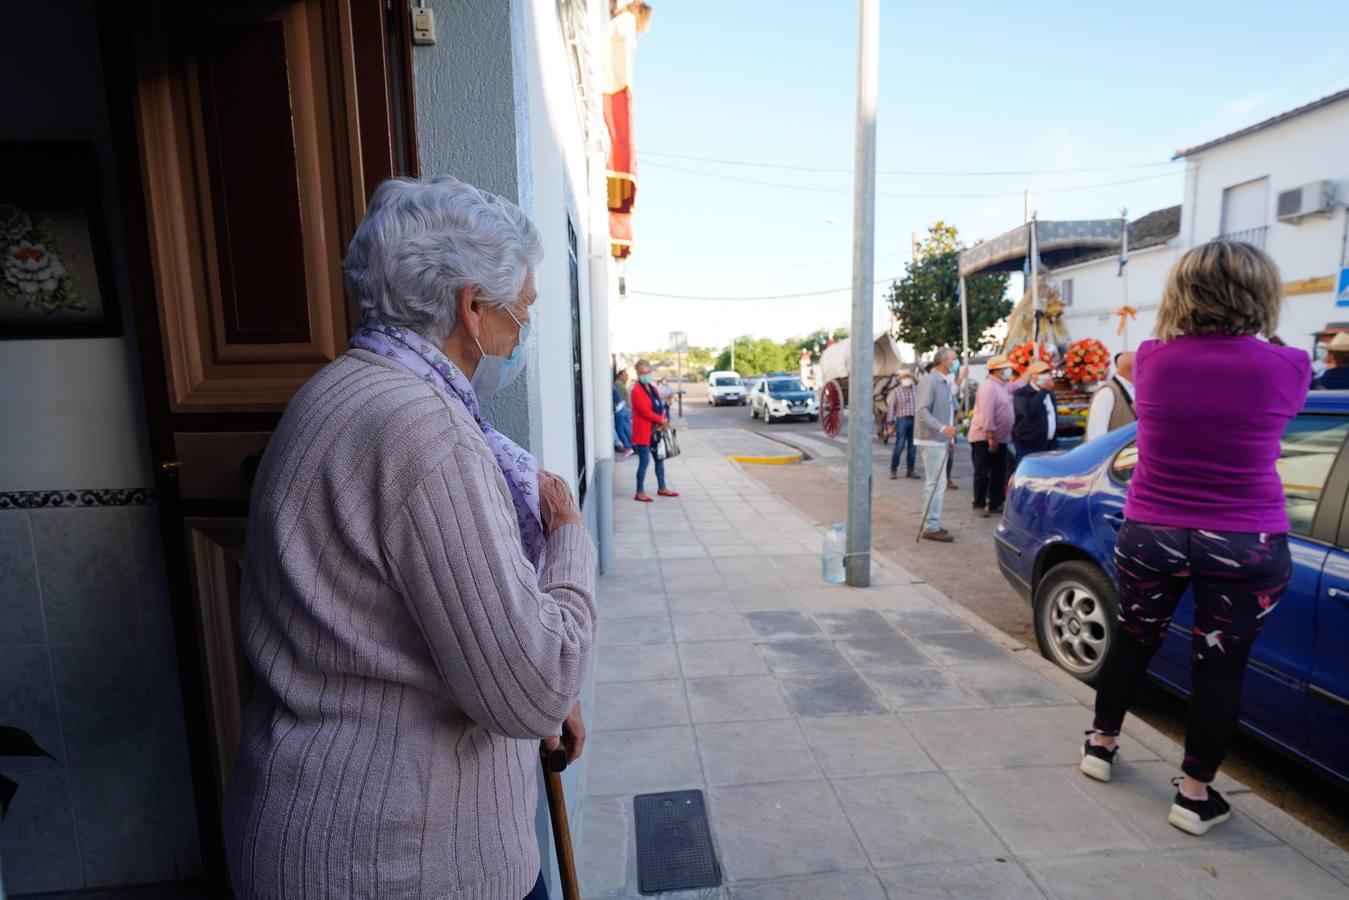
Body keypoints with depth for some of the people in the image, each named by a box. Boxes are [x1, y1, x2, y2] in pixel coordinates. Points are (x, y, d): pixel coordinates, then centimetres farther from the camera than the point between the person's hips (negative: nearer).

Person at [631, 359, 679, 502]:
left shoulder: (653, 388, 13)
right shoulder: (637, 391, -14)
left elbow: (660, 406, 13)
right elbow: (645, 411, -21)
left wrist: (663, 422, -6)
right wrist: (661, 420, -14)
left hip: (655, 430, 9)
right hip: (643, 431, -9)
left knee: (659, 459, 15)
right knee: (644, 461, -6)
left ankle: (662, 488, 27)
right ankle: (640, 492, 2)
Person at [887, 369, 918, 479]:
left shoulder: (916, 391, 12)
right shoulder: (896, 392, 2)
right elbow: (891, 408, -1)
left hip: (915, 420, 4)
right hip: (902, 420, -4)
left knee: (912, 448, 6)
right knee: (899, 446, -8)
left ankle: (910, 470, 13)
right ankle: (893, 470, 2)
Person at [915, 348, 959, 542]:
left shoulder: (945, 382, 15)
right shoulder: (930, 381, -15)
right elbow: (922, 412, -25)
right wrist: (942, 427, -35)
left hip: (941, 440, 10)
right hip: (932, 440, -10)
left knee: (934, 483, 15)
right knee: (936, 484, -8)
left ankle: (931, 524, 24)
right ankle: (931, 528, -3)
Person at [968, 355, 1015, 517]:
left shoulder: (1002, 386, 11)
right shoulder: (989, 387, -17)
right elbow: (986, 415, -23)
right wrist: (991, 438, -23)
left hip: (999, 438, 9)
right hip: (984, 439, -9)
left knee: (999, 472, 11)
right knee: (982, 473, -3)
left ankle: (995, 504, 19)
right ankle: (979, 505, 5)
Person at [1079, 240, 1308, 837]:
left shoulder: (1152, 360, -6)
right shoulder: (1286, 368, -9)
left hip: (1150, 535, 2)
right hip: (1245, 547, -1)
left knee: (1131, 642, 20)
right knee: (1220, 666, 12)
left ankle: (1101, 745, 37)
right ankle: (1195, 793, 24)